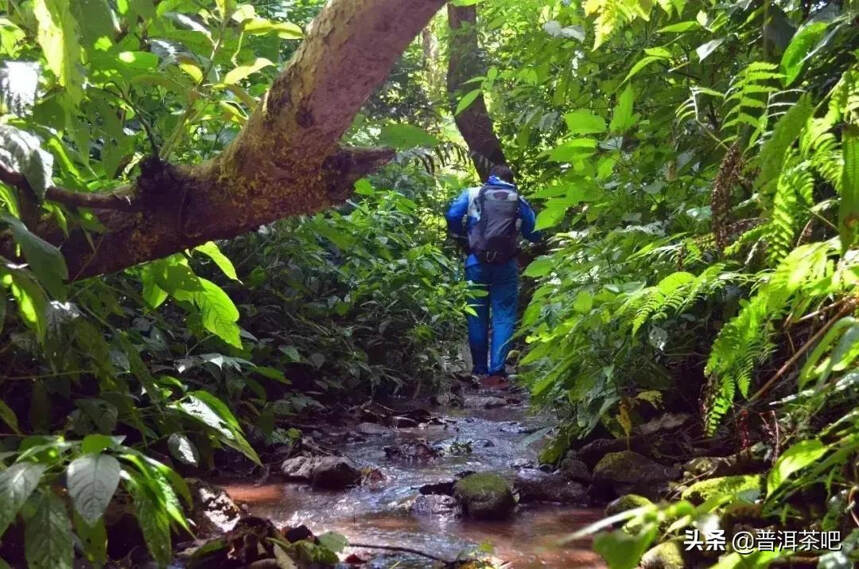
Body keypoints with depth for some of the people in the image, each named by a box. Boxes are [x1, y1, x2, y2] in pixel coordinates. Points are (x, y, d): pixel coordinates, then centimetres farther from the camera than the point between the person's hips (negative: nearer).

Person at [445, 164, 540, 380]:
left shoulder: (472, 194, 9)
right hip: (506, 265, -1)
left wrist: (463, 240, 9)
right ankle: (497, 368, -9)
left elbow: (452, 217, -4)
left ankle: (479, 368, 14)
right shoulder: (519, 201, 11)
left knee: (477, 316, 10)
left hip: (477, 262, 1)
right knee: (504, 316, 2)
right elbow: (533, 233, 11)